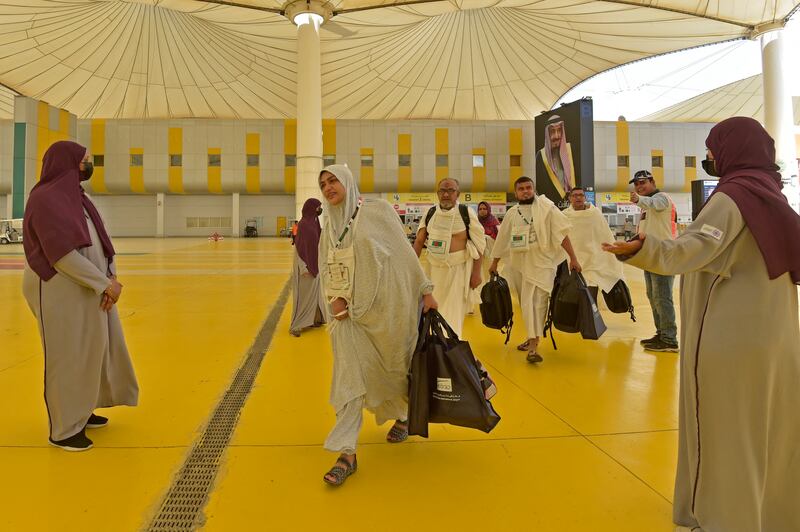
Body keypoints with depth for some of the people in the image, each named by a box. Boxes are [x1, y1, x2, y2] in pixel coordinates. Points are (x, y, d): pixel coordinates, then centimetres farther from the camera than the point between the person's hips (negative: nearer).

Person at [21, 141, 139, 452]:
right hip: (60, 291, -9)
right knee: (67, 356, 0)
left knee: (91, 350, 17)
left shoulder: (77, 198, 13)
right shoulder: (46, 198, -15)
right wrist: (105, 283, -18)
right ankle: (64, 429, 14)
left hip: (89, 290, 9)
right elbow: (63, 254, -22)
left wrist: (111, 277, -6)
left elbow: (101, 241, 9)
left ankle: (81, 411, 34)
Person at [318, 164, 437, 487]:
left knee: (394, 366, 13)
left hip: (386, 304, -3)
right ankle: (347, 453, -1)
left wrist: (425, 290, -6)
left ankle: (403, 415, 42)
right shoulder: (329, 227, 11)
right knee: (350, 377, -5)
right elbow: (327, 269, 9)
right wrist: (334, 298, -9)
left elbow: (404, 252, -4)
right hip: (350, 310, 3)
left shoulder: (377, 210, -2)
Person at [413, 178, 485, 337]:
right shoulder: (430, 213, 4)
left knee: (454, 311, -4)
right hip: (435, 267, 5)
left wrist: (476, 273, -9)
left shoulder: (466, 213, -8)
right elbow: (419, 241, 12)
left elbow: (479, 243, -6)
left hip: (459, 268, -4)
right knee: (436, 307, 16)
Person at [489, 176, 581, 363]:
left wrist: (573, 258, -10)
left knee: (538, 303, -11)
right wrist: (494, 263, 22)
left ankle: (532, 346, -8)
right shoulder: (512, 213, 8)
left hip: (543, 262, -4)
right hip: (522, 263, 4)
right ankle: (532, 339, 28)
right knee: (527, 303, 10)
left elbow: (562, 234, -6)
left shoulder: (546, 207, -4)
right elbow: (502, 240, 17)